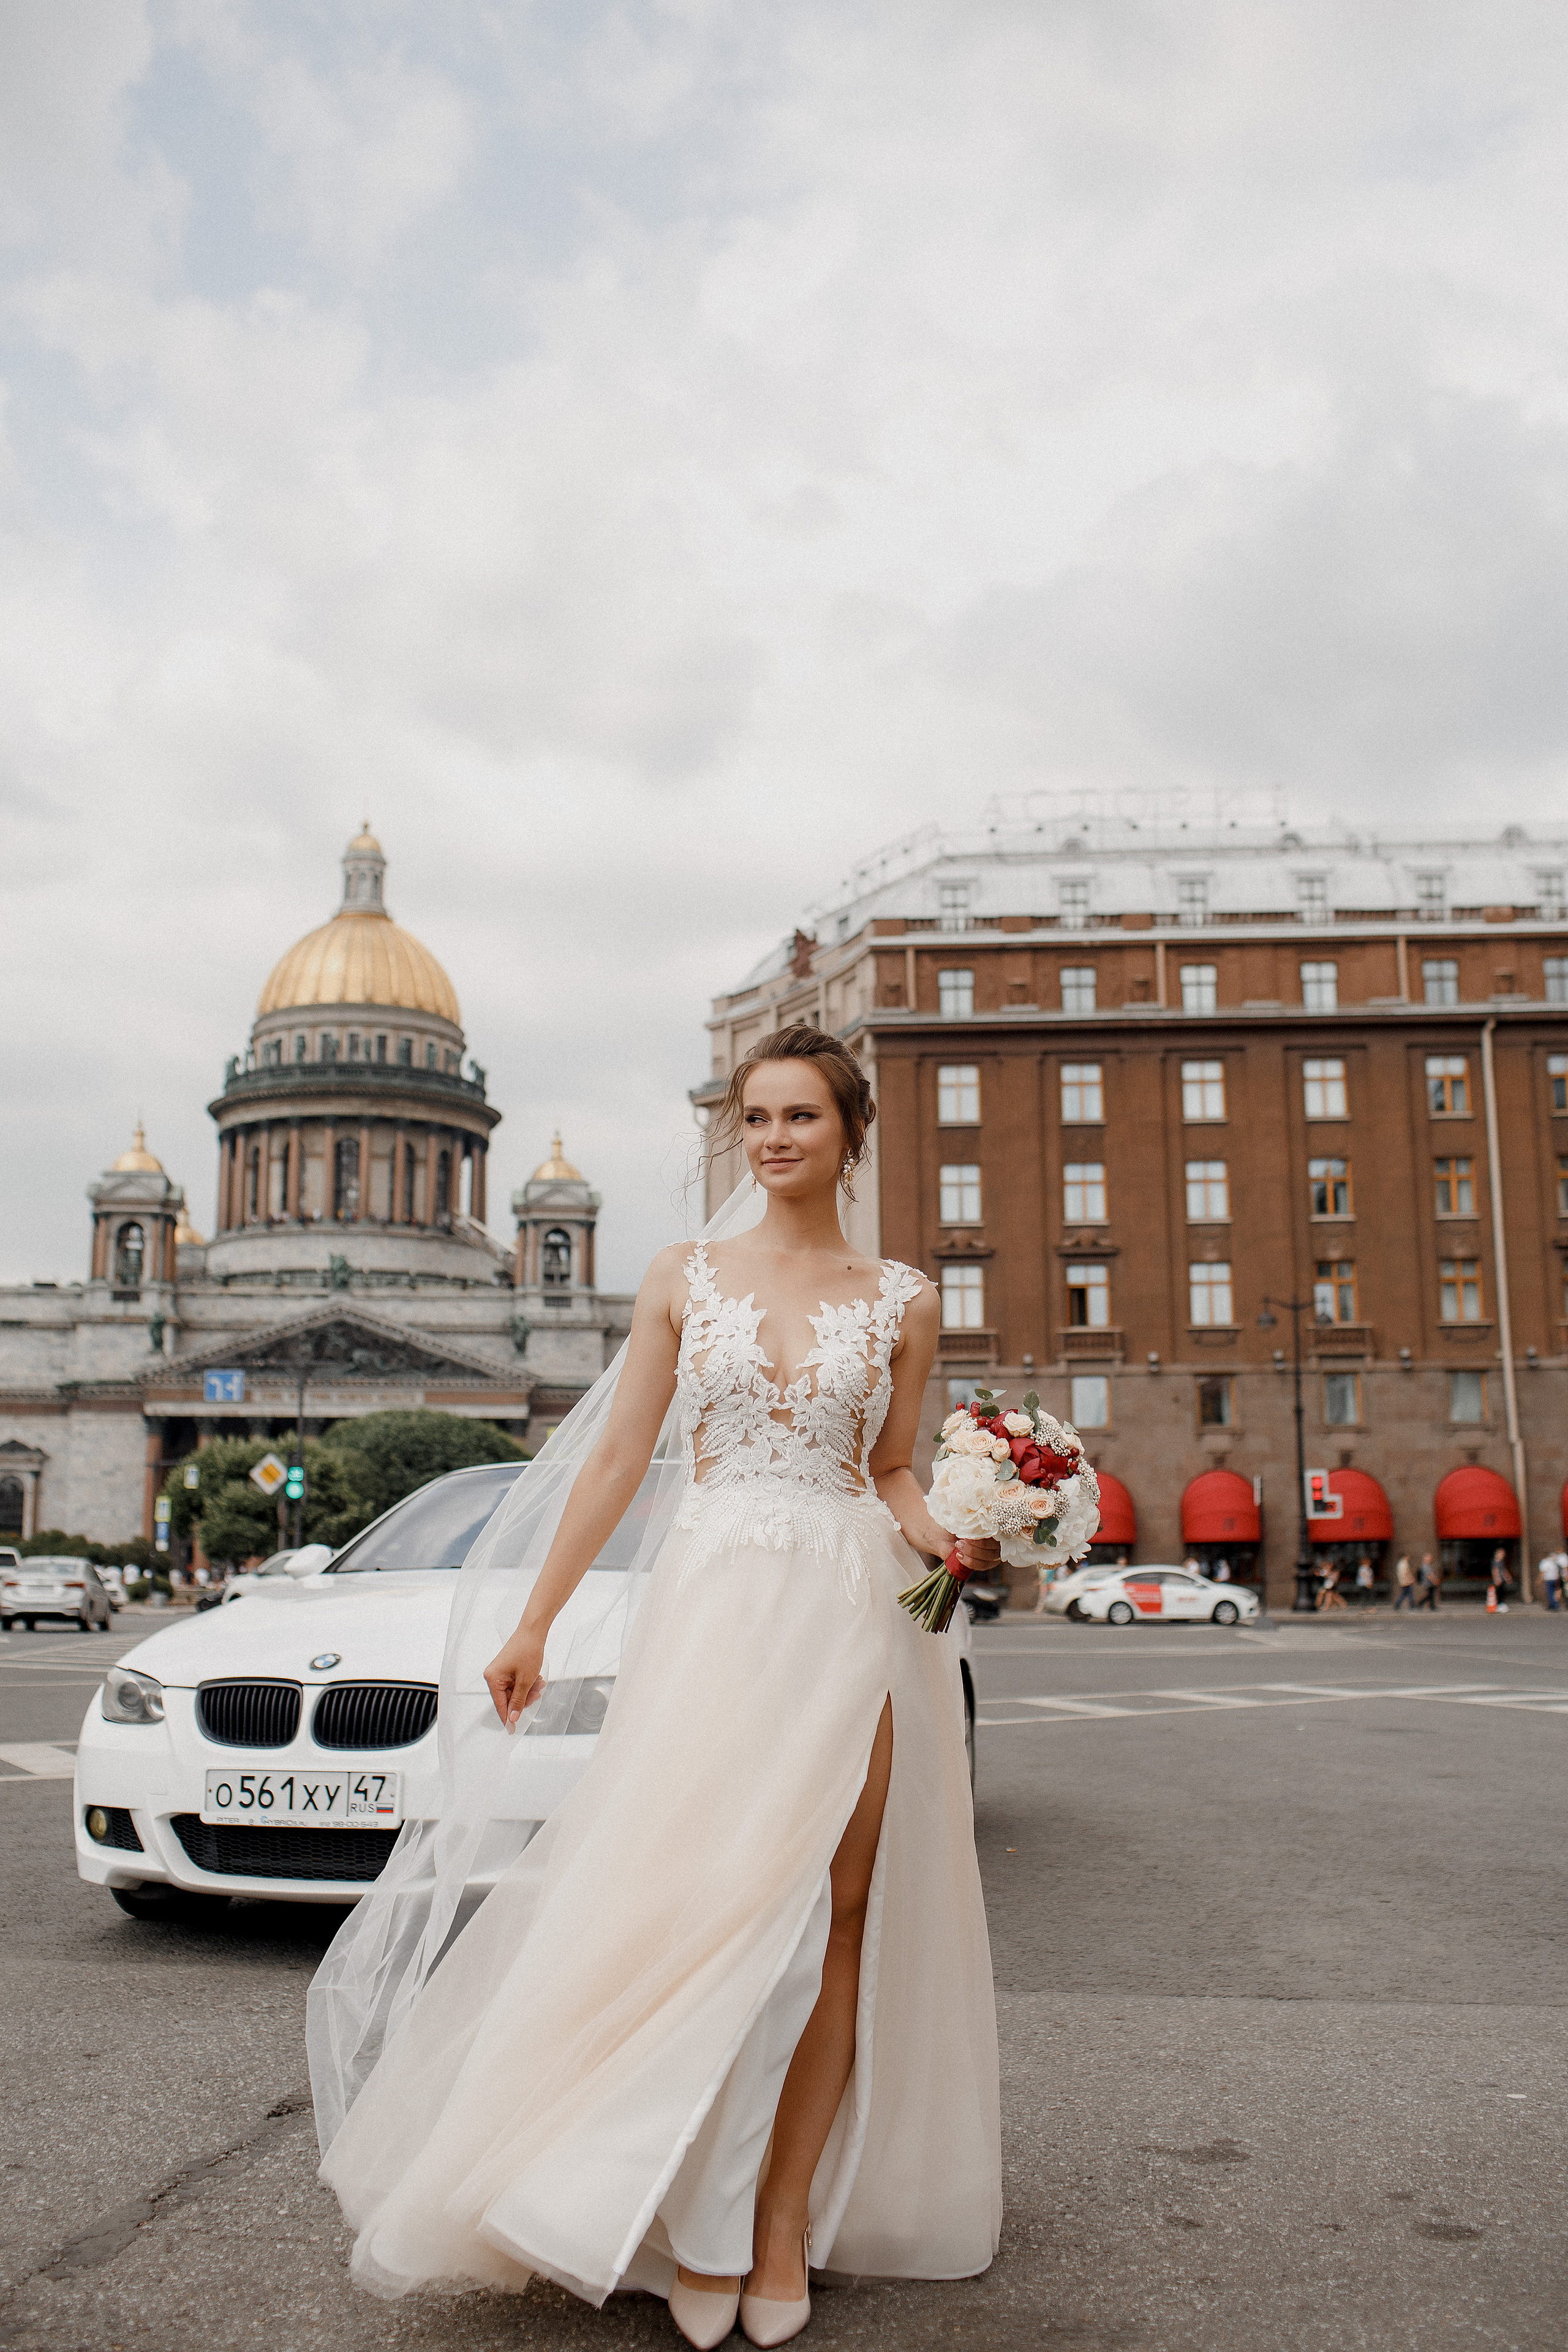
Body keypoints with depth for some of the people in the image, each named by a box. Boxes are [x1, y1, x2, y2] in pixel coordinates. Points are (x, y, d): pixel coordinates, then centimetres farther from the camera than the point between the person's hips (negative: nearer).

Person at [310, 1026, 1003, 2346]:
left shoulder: (901, 1300, 8)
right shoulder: (683, 1282, 8)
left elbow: (892, 1475, 13)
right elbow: (620, 1462, 9)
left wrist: (951, 1540, -9)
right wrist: (535, 1626, 7)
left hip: (850, 1609, 1)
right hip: (709, 1604, 0)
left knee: (829, 1911, -1)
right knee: (693, 1900, -6)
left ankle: (786, 2218, 11)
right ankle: (697, 2223, 9)